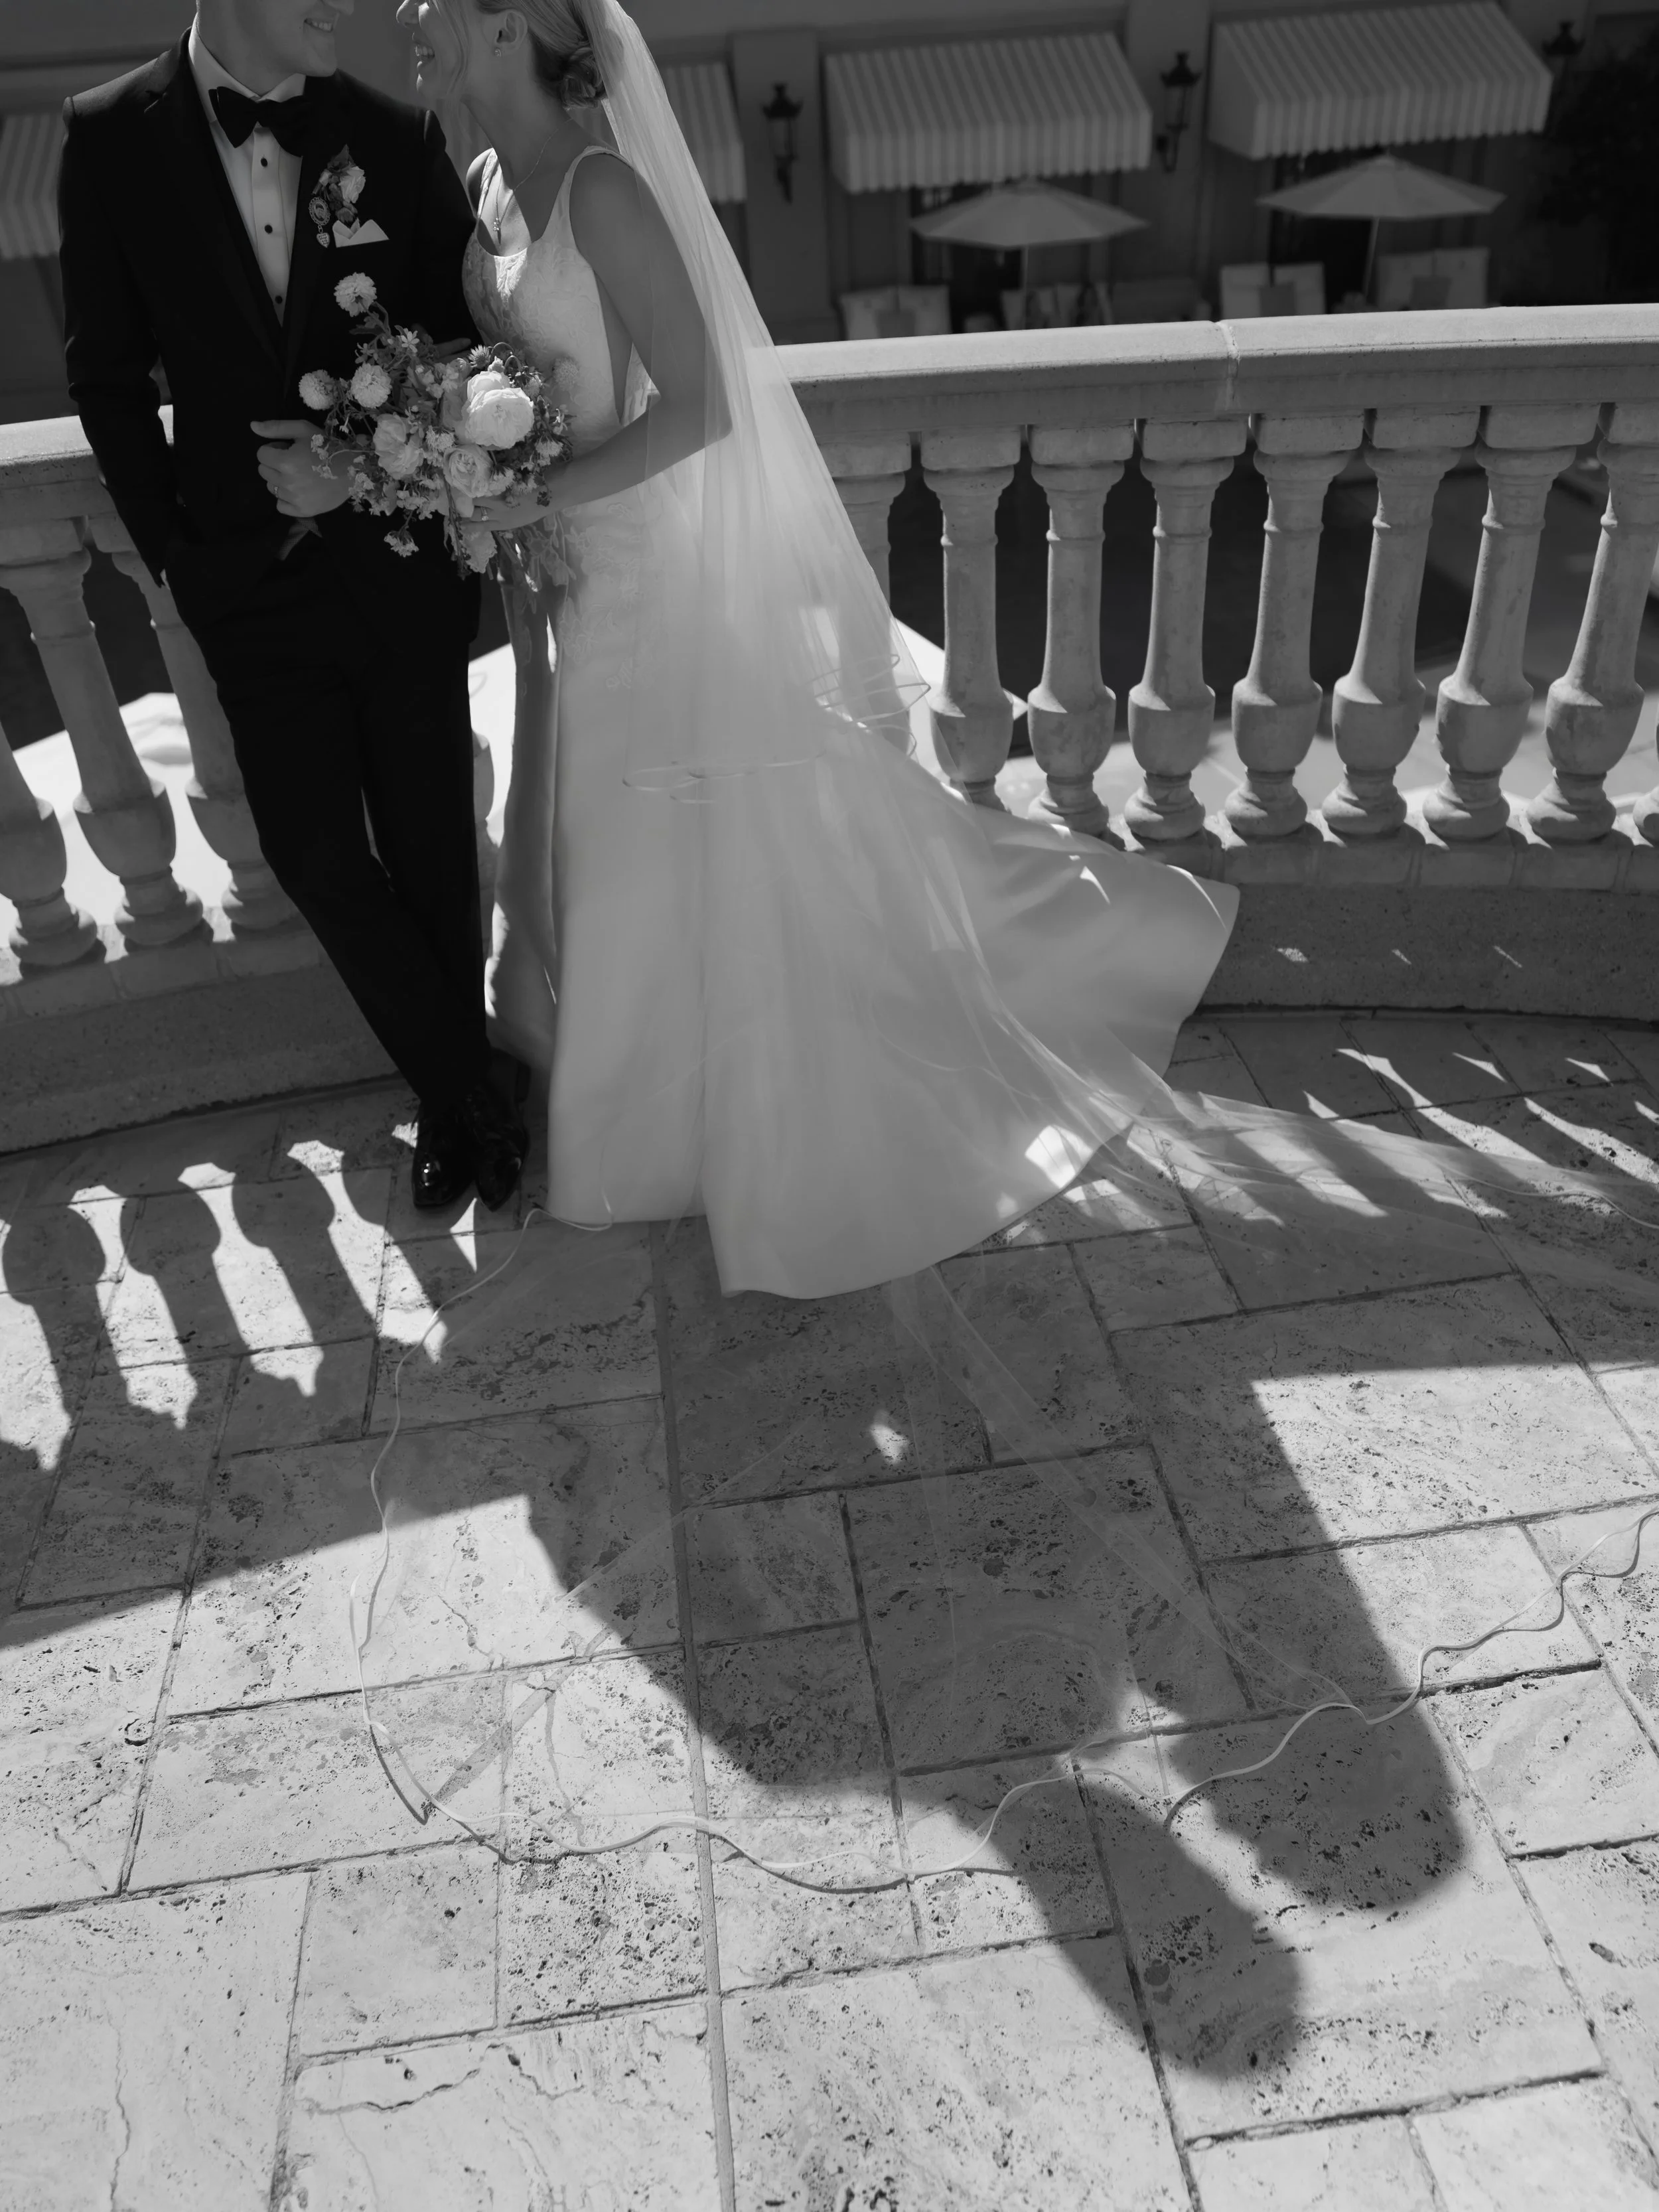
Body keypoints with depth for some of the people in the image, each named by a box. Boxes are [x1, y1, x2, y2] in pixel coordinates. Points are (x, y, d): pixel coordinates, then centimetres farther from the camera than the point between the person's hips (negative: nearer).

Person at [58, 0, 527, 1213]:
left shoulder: (397, 137, -3)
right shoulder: (111, 136, -3)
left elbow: (468, 344, 3)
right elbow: (108, 371, 3)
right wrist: (172, 548, 1)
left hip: (401, 562, 0)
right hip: (250, 581, 0)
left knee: (433, 850, 8)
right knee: (316, 853, 1)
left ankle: (455, 1096, 28)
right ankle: (466, 1095, 19)